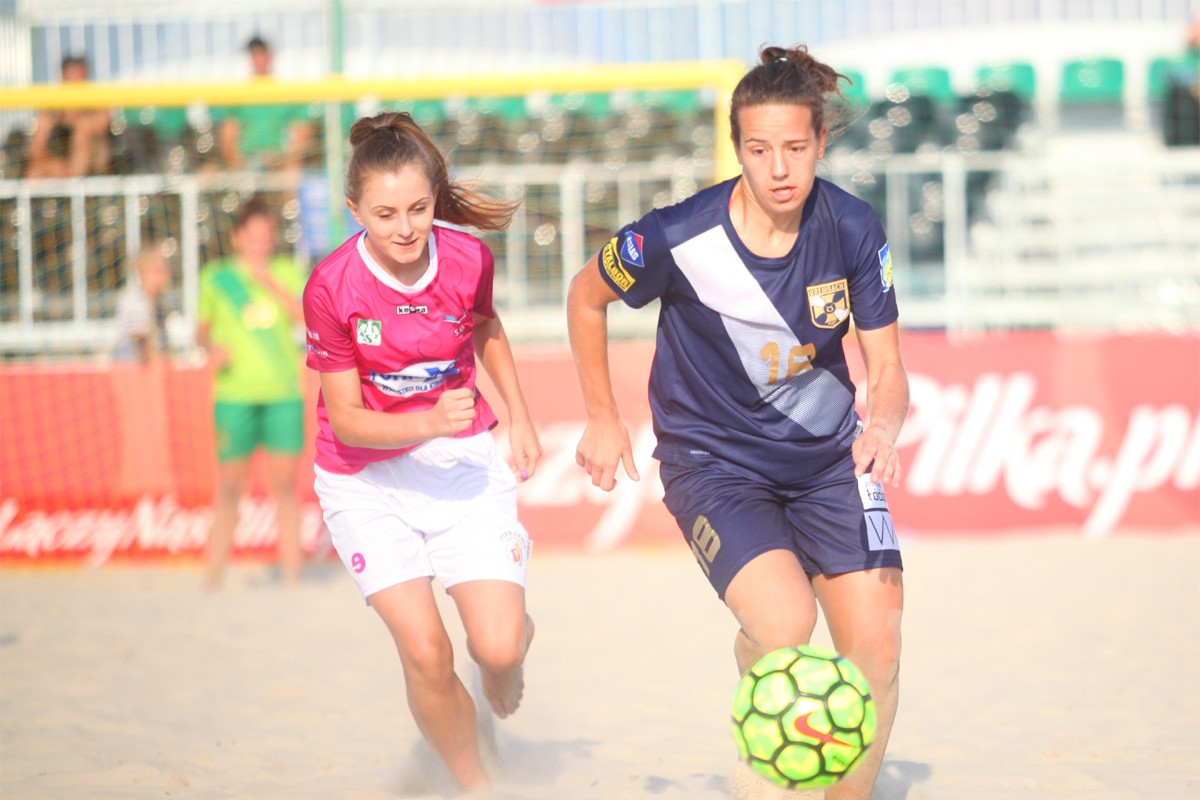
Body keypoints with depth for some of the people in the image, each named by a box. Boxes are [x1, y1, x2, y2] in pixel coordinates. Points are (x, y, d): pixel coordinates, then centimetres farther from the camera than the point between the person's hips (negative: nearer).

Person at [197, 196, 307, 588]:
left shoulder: (287, 271, 10)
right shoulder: (216, 276, 6)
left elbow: (306, 318, -2)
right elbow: (203, 328, 13)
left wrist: (272, 284, -12)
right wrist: (211, 347, -8)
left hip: (284, 391, 2)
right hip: (235, 392, -1)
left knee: (285, 483, 2)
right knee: (231, 484, -2)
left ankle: (292, 571, 6)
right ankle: (214, 574, 6)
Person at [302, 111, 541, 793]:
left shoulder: (469, 258, -11)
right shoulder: (332, 288, -20)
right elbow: (347, 420, -15)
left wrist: (521, 419, 10)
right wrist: (431, 422, -31)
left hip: (463, 459, 2)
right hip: (367, 478, -2)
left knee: (498, 648, -11)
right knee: (426, 655, -13)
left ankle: (517, 632, 28)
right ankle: (474, 784, 12)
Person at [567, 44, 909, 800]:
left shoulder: (854, 230, -12)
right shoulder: (679, 238, -21)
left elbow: (887, 367, -5)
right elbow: (587, 297, -1)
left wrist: (885, 425, -27)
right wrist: (602, 419, 4)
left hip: (827, 457, 4)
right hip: (713, 462, -3)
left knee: (878, 646, -5)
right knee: (785, 622, -29)